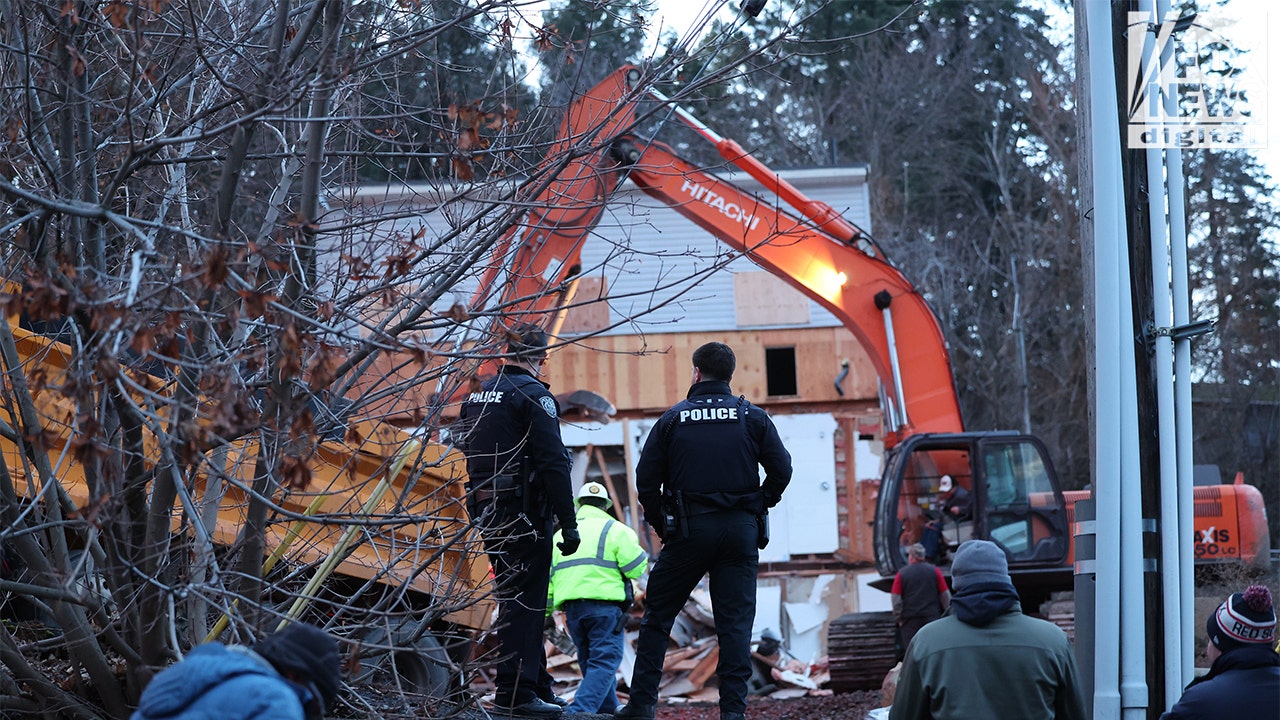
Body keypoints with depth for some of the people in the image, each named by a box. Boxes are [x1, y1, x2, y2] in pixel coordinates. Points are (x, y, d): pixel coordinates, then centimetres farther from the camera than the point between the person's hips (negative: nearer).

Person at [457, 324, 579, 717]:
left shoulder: (477, 395, 14)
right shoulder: (533, 395, -11)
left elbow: (468, 450, 18)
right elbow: (553, 462, -17)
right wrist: (568, 523, -15)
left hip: (486, 509, 8)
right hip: (524, 514, -8)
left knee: (517, 596, 16)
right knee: (524, 600, -6)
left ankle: (537, 682, 24)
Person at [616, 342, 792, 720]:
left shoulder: (673, 419, 2)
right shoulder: (752, 418, 4)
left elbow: (646, 478, 0)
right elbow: (781, 469, 0)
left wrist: (662, 525, 11)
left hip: (689, 530, -1)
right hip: (741, 530, 1)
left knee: (658, 615, 9)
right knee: (735, 621, 4)